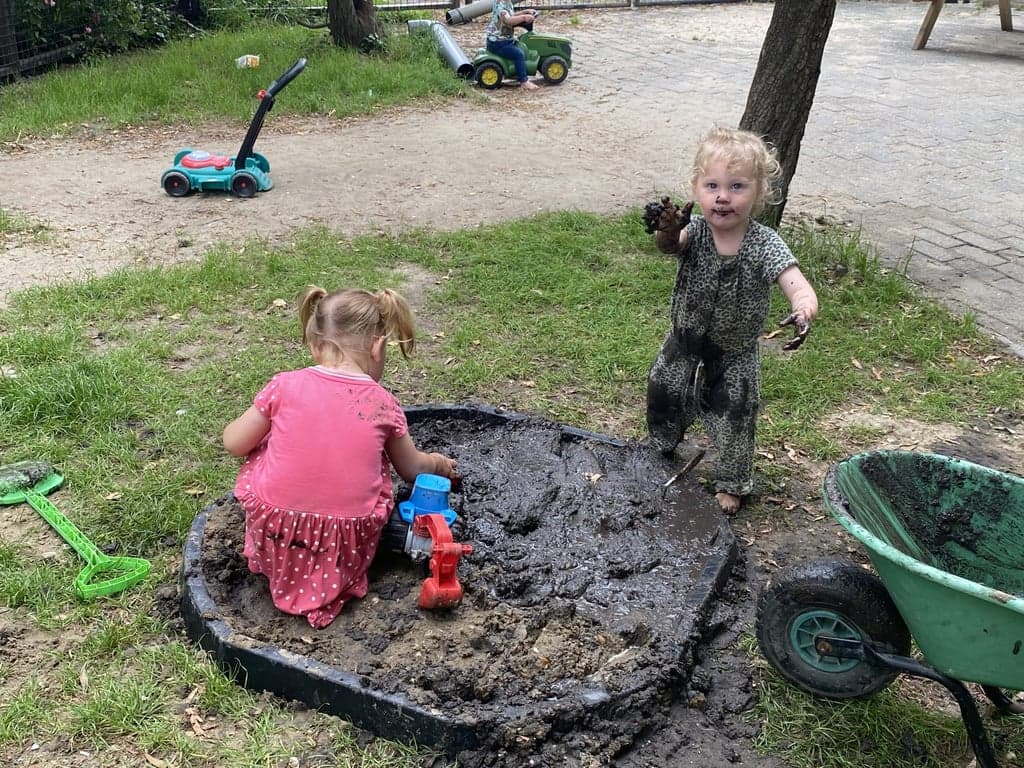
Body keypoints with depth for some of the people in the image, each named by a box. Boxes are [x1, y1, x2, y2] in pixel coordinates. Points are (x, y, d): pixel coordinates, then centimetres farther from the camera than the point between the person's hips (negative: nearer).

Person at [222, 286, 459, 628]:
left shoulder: (286, 385, -5)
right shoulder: (383, 404, -1)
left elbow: (234, 443, 5)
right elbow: (412, 468, 15)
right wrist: (439, 464, 38)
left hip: (276, 527, 0)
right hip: (349, 542, 0)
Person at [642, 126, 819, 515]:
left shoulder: (765, 244, -25)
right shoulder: (694, 230, -22)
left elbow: (797, 285, -37)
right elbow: (669, 245, -44)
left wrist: (804, 310, -61)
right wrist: (667, 231, -69)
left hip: (735, 355, -2)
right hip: (684, 343, 2)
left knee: (734, 420, 8)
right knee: (663, 396, 20)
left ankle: (731, 483, 34)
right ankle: (662, 449, 52)